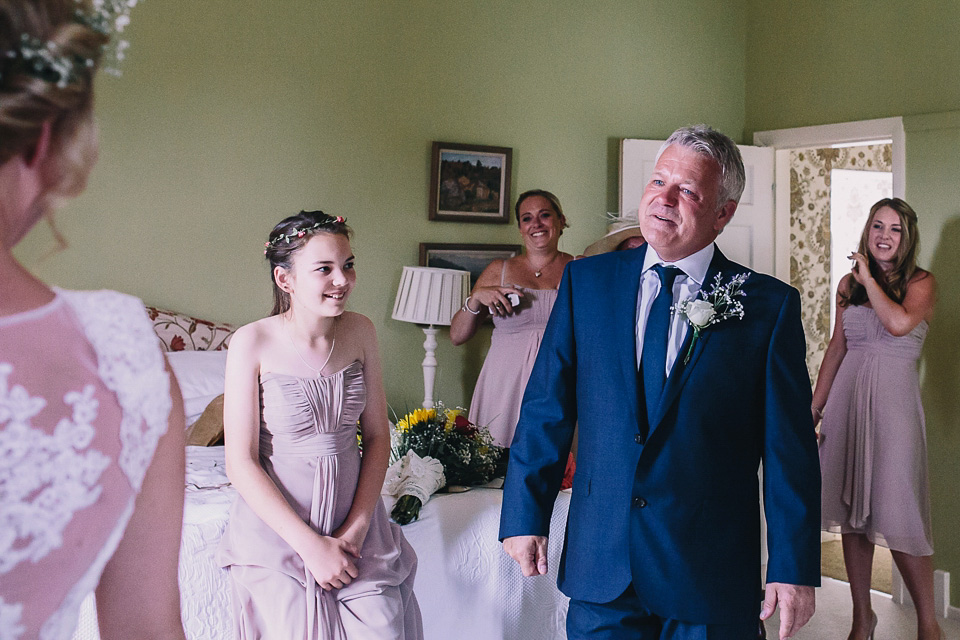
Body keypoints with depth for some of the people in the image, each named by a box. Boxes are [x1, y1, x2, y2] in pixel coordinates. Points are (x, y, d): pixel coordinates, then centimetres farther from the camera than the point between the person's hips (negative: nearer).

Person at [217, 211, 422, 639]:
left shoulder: (360, 332, -1)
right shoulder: (253, 343, -14)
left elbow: (377, 435, 4)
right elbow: (241, 463, -13)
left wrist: (357, 527, -6)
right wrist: (311, 545, -14)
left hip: (355, 518, 3)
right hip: (278, 529, -3)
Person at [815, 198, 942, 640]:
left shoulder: (921, 283, 0)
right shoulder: (848, 284, 12)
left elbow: (900, 323, -21)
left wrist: (869, 278, -8)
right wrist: (815, 406, 12)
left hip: (893, 399, -4)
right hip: (847, 397, 4)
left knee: (896, 516, -7)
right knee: (851, 512, 8)